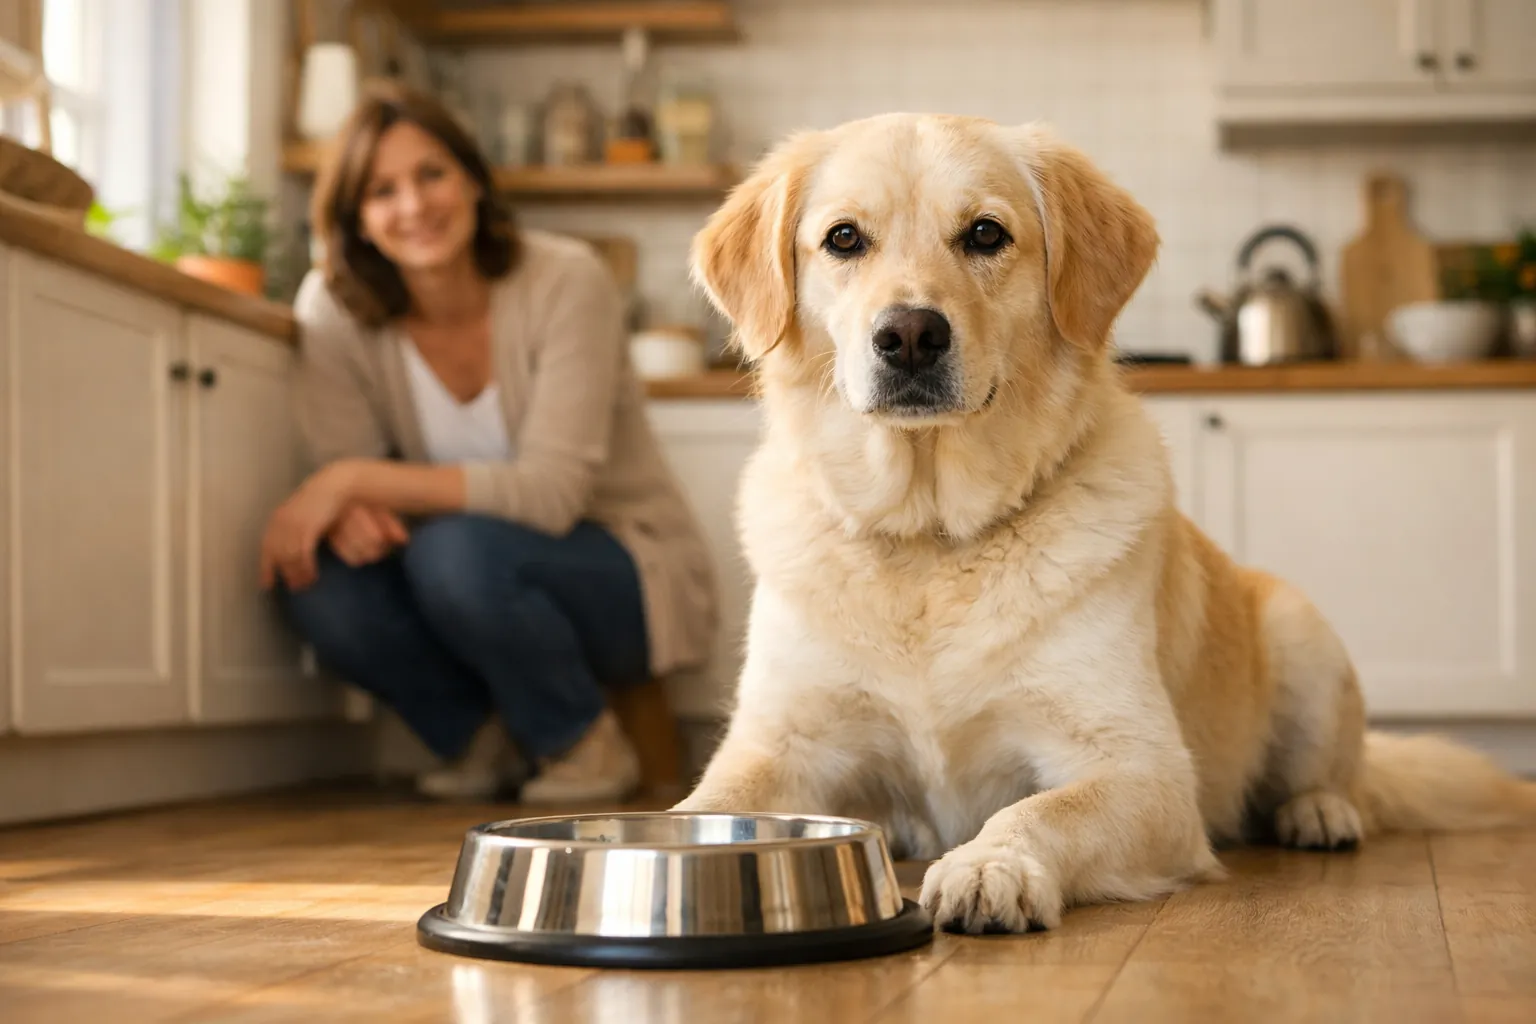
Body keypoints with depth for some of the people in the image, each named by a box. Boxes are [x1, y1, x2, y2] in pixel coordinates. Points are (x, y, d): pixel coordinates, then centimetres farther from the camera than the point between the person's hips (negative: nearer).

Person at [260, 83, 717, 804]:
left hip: (626, 578, -4)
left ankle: (586, 743, -5)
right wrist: (349, 510, -35)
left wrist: (356, 478, -34)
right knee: (317, 581, -25)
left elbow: (551, 493, -29)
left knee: (457, 551, -34)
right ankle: (479, 736, 3)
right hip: (476, 579, 4)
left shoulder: (567, 283, -21)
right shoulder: (331, 307, -9)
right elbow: (343, 471, -9)